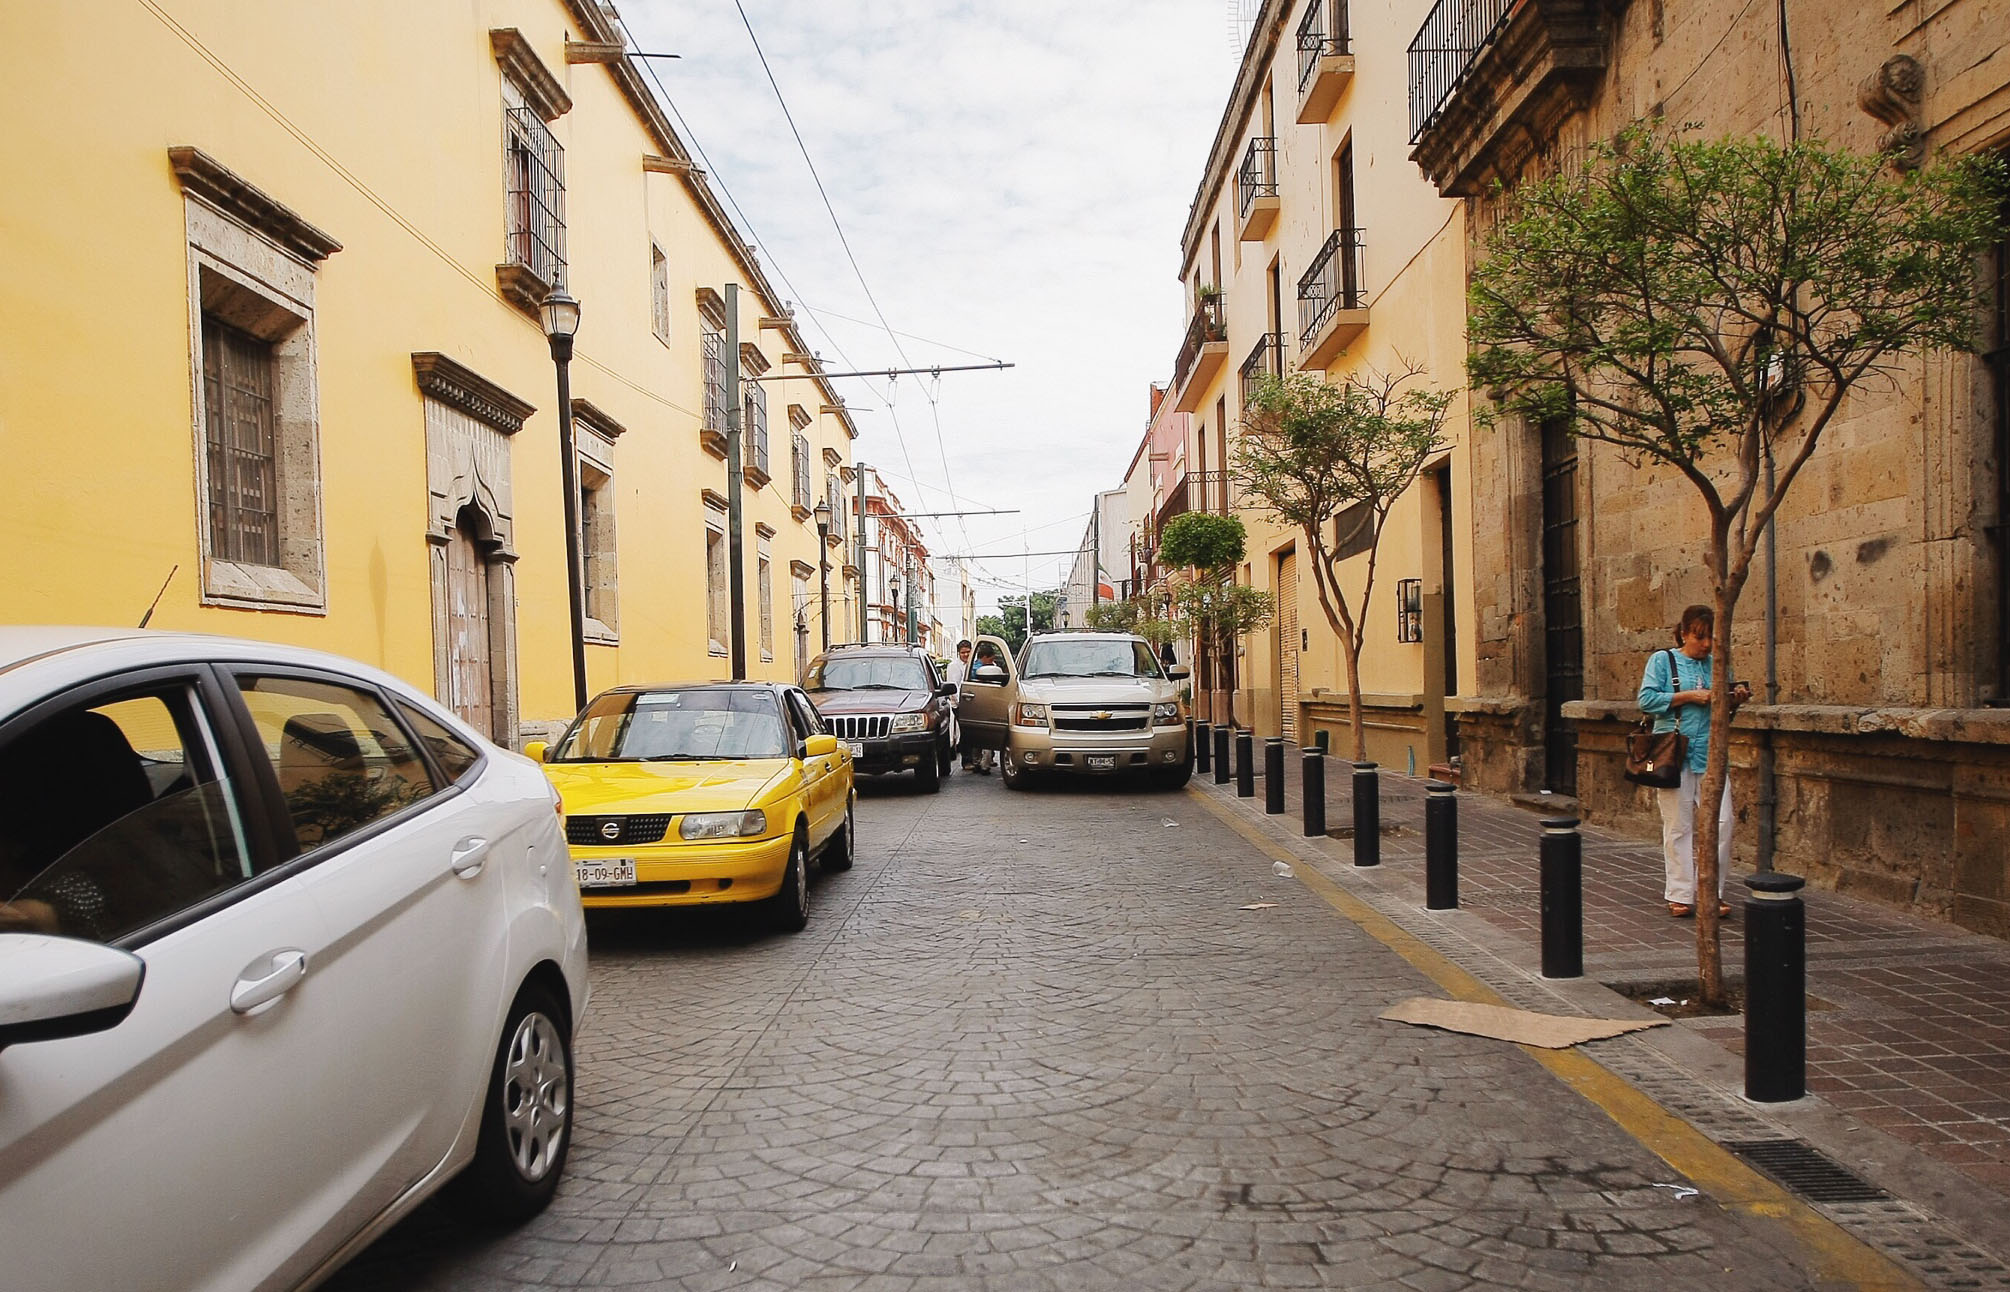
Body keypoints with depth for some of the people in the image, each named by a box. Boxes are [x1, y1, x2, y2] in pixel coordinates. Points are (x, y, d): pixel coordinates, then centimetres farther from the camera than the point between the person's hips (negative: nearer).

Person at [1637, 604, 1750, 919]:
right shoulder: (1662, 660, 3)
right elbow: (1647, 699, -9)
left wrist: (1735, 701, 1)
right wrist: (1689, 696, -13)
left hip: (1710, 754, 4)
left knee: (1721, 822, -3)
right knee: (1678, 826, 2)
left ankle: (1713, 892, 10)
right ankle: (1679, 894, 11)